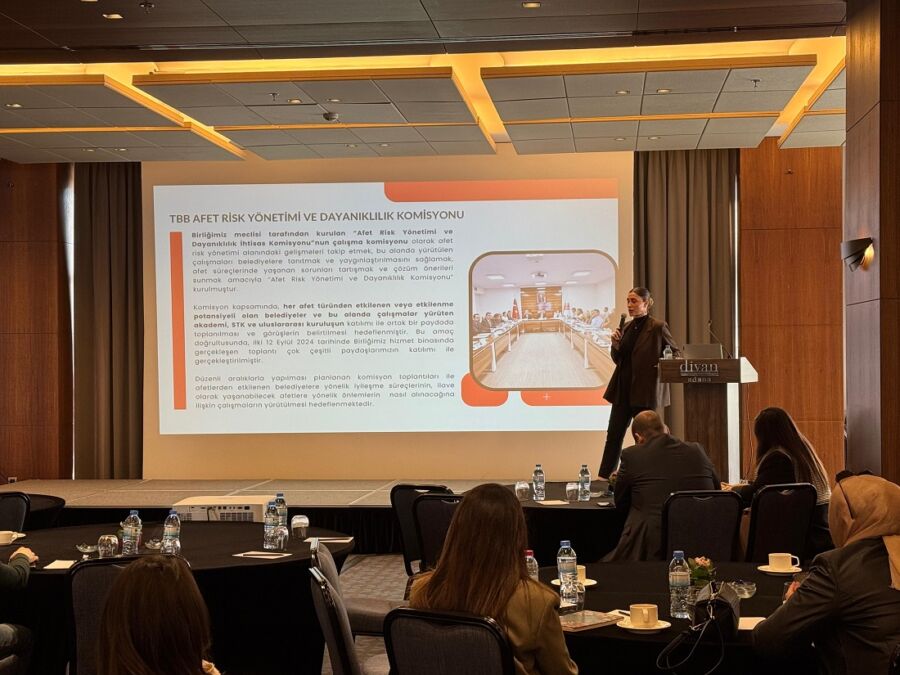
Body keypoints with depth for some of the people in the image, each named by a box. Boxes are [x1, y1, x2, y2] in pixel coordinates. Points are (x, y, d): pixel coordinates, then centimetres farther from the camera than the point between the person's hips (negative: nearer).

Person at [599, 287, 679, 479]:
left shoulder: (658, 327, -7)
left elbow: (676, 352, 0)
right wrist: (615, 345, -4)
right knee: (614, 433, 5)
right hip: (623, 389, 6)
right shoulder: (627, 327, 10)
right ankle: (603, 477, 8)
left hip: (644, 391, -6)